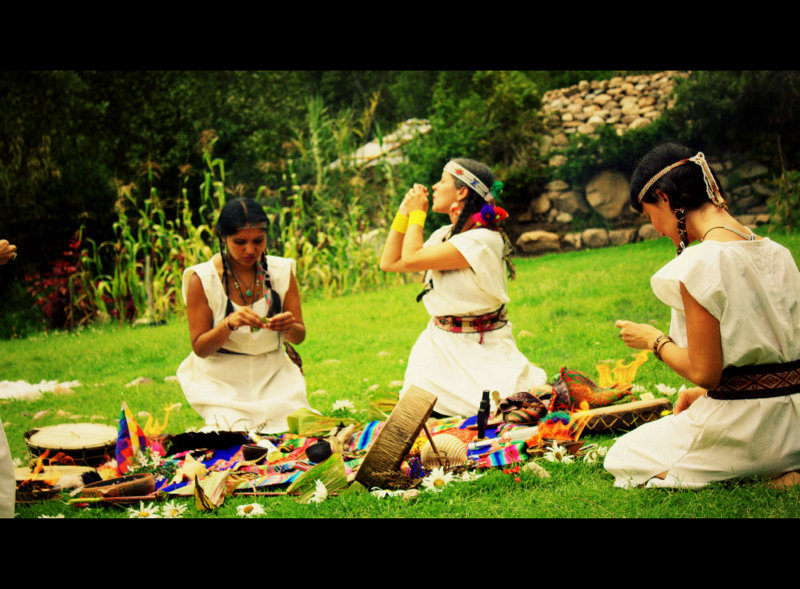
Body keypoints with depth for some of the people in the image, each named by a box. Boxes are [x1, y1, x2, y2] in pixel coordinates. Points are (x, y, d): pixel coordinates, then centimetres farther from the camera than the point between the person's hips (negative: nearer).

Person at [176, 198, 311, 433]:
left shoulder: (281, 271, -1)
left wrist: (290, 327, -21)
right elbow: (200, 348, -10)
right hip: (223, 381, -3)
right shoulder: (202, 279, -10)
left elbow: (299, 336, 5)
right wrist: (229, 324, -30)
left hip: (275, 375, 3)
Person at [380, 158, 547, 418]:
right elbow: (389, 262, 10)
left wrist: (417, 212, -8)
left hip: (481, 349, -6)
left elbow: (411, 259, -23)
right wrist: (404, 212, 7)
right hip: (439, 343, 7)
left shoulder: (484, 240, -20)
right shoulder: (444, 234, 8)